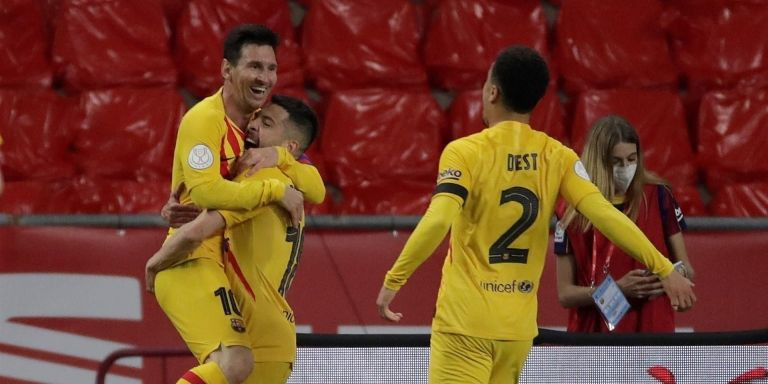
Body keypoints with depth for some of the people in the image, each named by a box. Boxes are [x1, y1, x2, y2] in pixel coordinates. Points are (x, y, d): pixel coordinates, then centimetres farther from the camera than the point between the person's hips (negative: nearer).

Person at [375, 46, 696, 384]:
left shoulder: (465, 152, -9)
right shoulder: (556, 157, 3)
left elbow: (437, 222, -22)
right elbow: (605, 215, -6)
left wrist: (394, 280, -17)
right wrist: (664, 269, -4)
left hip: (464, 324, -5)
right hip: (518, 327, 5)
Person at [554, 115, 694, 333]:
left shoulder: (657, 196, 2)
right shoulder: (573, 212, -1)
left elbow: (686, 269, 9)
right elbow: (565, 294, -1)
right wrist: (617, 289, -16)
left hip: (652, 331, 0)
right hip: (593, 332, 0)